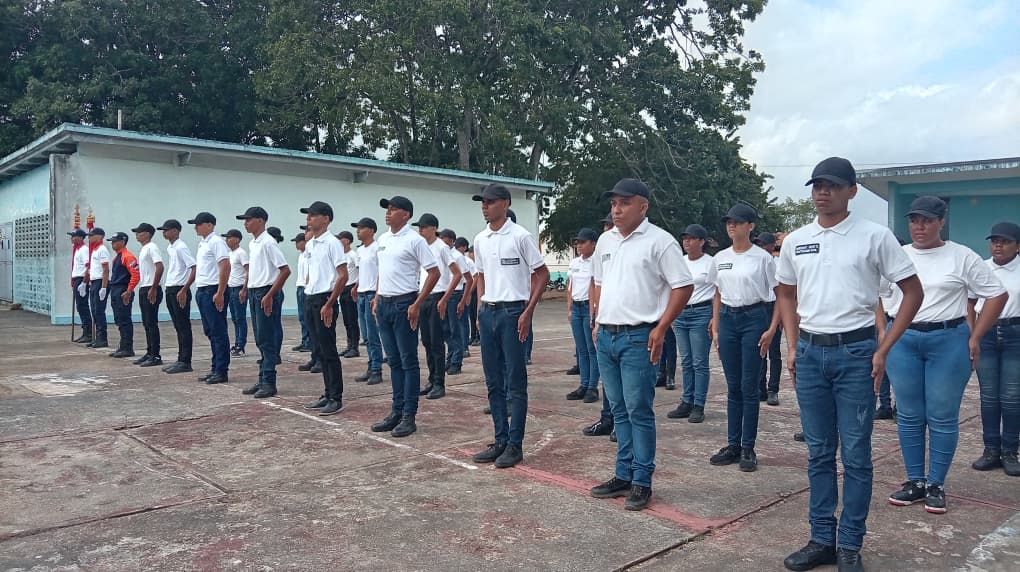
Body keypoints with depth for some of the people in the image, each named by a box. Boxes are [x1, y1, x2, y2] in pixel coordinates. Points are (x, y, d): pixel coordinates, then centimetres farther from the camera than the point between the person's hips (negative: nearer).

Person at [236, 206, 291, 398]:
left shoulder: (268, 242, -14)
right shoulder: (252, 244, 13)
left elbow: (285, 270, -19)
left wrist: (270, 295, -20)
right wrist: (245, 289, 18)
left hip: (266, 293, -9)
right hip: (254, 293, 9)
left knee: (267, 340, -4)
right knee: (260, 341, 12)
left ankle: (269, 383, 2)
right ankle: (263, 380, 20)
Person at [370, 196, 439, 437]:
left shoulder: (414, 240, -10)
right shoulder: (383, 239, 13)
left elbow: (434, 272, -11)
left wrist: (417, 304, -14)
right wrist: (377, 299, 14)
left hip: (404, 304, -7)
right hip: (384, 304, 7)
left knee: (408, 362, 0)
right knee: (394, 361, 12)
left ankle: (409, 416, 5)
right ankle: (397, 412, 20)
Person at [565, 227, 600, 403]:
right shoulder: (574, 263, 13)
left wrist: (594, 313, -15)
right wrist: (569, 309, 11)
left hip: (589, 307, -7)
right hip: (576, 307, 7)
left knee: (592, 349, -2)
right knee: (581, 349, 11)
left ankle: (593, 387, 4)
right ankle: (584, 385, 17)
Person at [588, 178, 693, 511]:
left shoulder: (659, 241, -8)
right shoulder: (605, 240, 13)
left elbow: (683, 286, -9)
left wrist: (661, 328, -13)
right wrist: (598, 321, 14)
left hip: (638, 337, -7)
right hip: (606, 336, 7)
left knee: (639, 411, -2)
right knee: (619, 410, 13)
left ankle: (642, 482, 9)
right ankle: (624, 475, 23)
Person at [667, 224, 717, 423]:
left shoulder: (710, 263, -4)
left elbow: (719, 292, -6)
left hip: (701, 313, -6)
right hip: (680, 313, 6)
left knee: (699, 362, -3)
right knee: (686, 362, 9)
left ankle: (698, 405, 3)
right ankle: (687, 402, 16)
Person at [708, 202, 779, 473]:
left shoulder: (763, 258, -5)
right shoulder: (720, 257, 9)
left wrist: (771, 329, -11)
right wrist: (715, 328, 11)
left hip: (754, 318, -5)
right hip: (727, 319, 5)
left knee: (749, 387, -1)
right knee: (733, 386, 9)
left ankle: (748, 448, 9)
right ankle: (733, 445, 16)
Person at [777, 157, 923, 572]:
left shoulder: (874, 236, -4)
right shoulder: (795, 241, 7)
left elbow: (913, 292, -1)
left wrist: (883, 350, -6)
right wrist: (792, 347, 8)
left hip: (855, 351, -3)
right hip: (810, 351, 4)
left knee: (855, 454, 3)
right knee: (818, 453, 11)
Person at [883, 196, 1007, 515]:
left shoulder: (962, 257, 0)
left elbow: (997, 295, 2)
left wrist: (975, 337, -2)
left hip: (949, 341, -2)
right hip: (902, 341, 2)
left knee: (942, 417, 2)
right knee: (909, 416, 7)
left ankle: (936, 485, 14)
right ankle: (915, 482, 18)